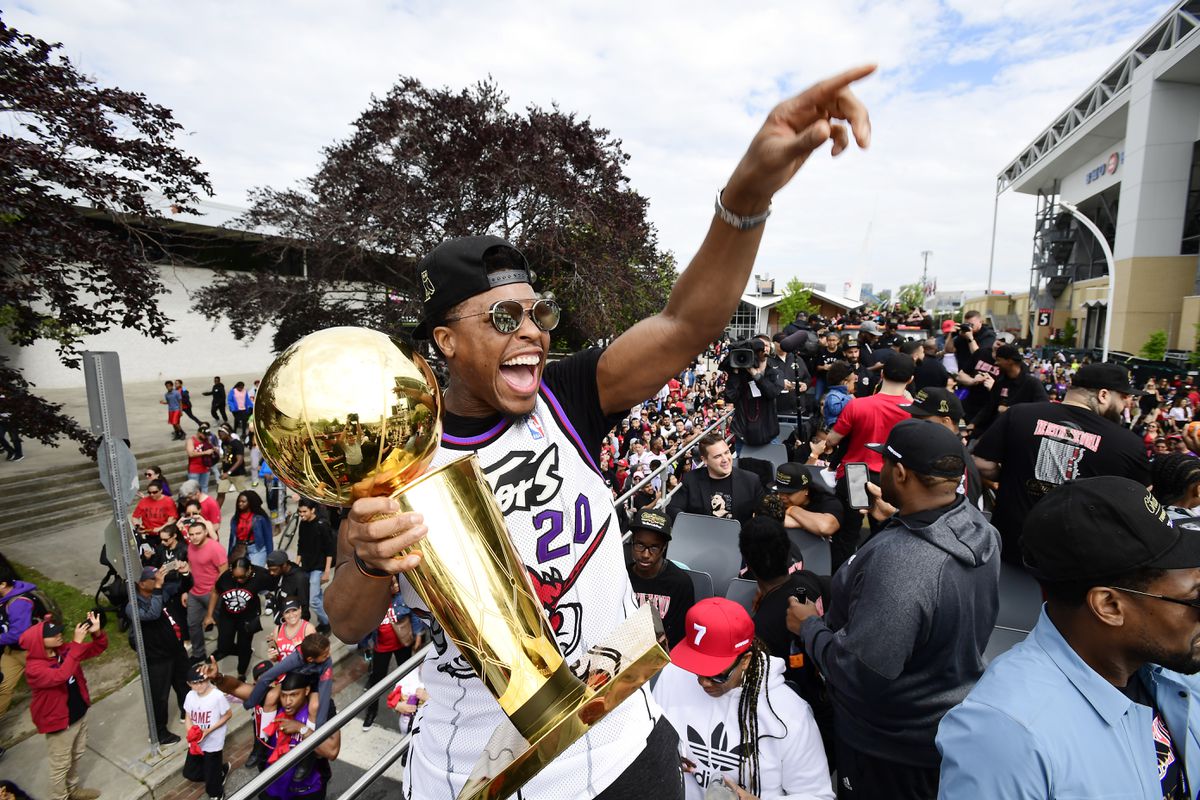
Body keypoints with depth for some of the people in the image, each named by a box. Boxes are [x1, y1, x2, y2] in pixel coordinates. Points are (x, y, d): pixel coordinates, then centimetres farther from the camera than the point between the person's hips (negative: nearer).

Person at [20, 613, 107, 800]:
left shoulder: (64, 650, -8)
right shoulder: (34, 668, -27)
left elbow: (98, 648, -4)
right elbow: (61, 675, -44)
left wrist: (96, 632, -26)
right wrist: (77, 643, -46)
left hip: (80, 713, 7)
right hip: (59, 722, -7)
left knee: (77, 755, 25)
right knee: (61, 765, 12)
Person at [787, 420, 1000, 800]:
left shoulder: (898, 561, -40)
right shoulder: (978, 525, -13)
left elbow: (860, 673, -33)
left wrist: (810, 626, -18)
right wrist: (896, 522, 7)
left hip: (892, 742, -7)